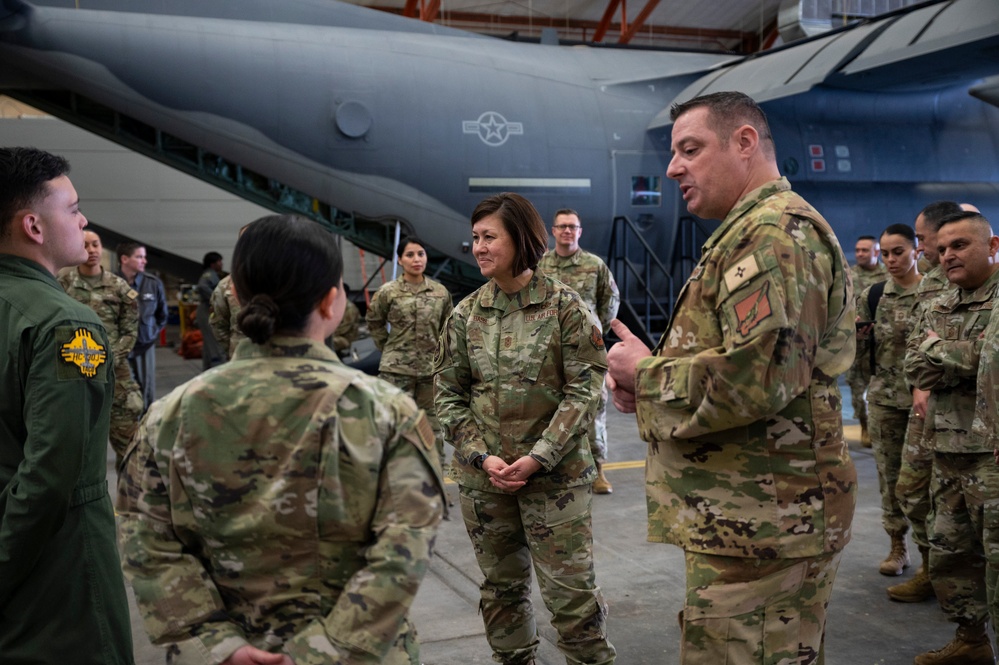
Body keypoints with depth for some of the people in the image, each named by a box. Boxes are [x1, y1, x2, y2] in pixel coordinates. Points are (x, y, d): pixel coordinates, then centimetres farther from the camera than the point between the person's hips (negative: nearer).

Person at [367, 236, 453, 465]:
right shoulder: (388, 291, -4)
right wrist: (388, 348, 7)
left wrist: (439, 351, 10)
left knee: (432, 423, 10)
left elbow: (447, 327, 16)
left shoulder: (440, 291, 3)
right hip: (396, 369, -2)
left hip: (431, 368, 3)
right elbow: (374, 321, 11)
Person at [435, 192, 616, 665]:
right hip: (483, 478, 4)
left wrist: (538, 458, -15)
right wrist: (482, 458, -7)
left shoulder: (564, 306, -6)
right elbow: (448, 394, 6)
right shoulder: (466, 314, 4)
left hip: (556, 476, -3)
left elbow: (584, 391, -8)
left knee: (570, 590, -1)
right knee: (501, 586, 15)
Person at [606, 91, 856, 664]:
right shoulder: (751, 232, 20)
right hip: (754, 518, 11)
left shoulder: (776, 230, -14)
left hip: (760, 526, -11)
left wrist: (647, 373, -10)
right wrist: (649, 381, 8)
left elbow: (756, 377, -27)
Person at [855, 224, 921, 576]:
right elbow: (859, 348, 6)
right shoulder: (872, 296, 4)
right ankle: (897, 545, 20)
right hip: (884, 397, 2)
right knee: (889, 472, 8)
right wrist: (852, 331, -14)